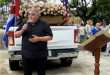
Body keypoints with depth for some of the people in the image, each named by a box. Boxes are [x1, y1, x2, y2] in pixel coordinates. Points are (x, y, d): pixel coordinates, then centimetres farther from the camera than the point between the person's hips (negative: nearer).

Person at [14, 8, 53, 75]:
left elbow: (50, 37, -5)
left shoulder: (44, 24, -2)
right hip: (26, 54, 3)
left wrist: (39, 39, -18)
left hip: (40, 55, -3)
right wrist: (22, 30, -12)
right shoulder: (24, 23, 9)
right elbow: (16, 35, 9)